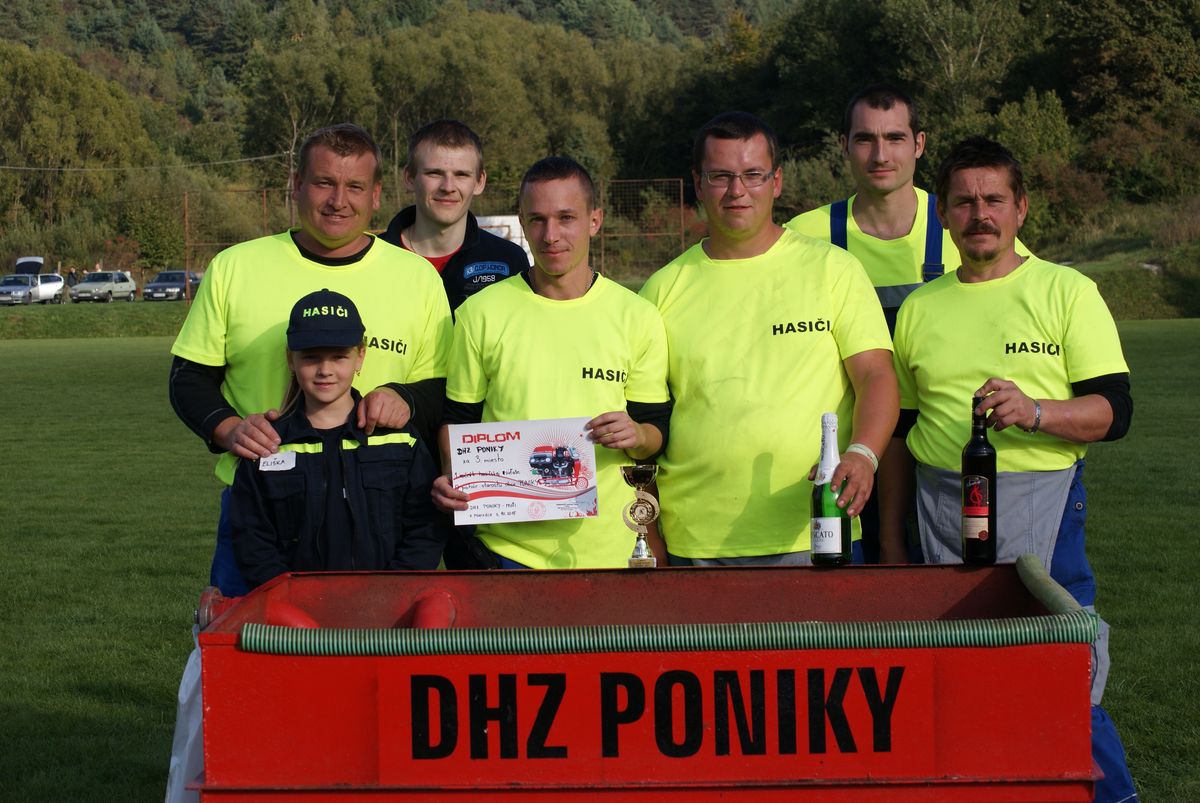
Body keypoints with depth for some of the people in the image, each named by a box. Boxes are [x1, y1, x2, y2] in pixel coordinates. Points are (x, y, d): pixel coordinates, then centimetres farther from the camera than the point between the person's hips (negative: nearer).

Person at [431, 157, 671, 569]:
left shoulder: (637, 316, 4)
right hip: (506, 542, 0)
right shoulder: (480, 313, 3)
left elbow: (657, 427, 7)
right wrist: (451, 478, -10)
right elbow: (458, 418, 9)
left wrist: (636, 436, -15)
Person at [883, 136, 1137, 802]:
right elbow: (899, 428, 21)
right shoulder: (919, 308, 13)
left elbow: (1113, 410, -3)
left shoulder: (1067, 292, 3)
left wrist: (1034, 412, -21)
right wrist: (891, 530, 17)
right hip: (940, 508, 3)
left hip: (1039, 503, -3)